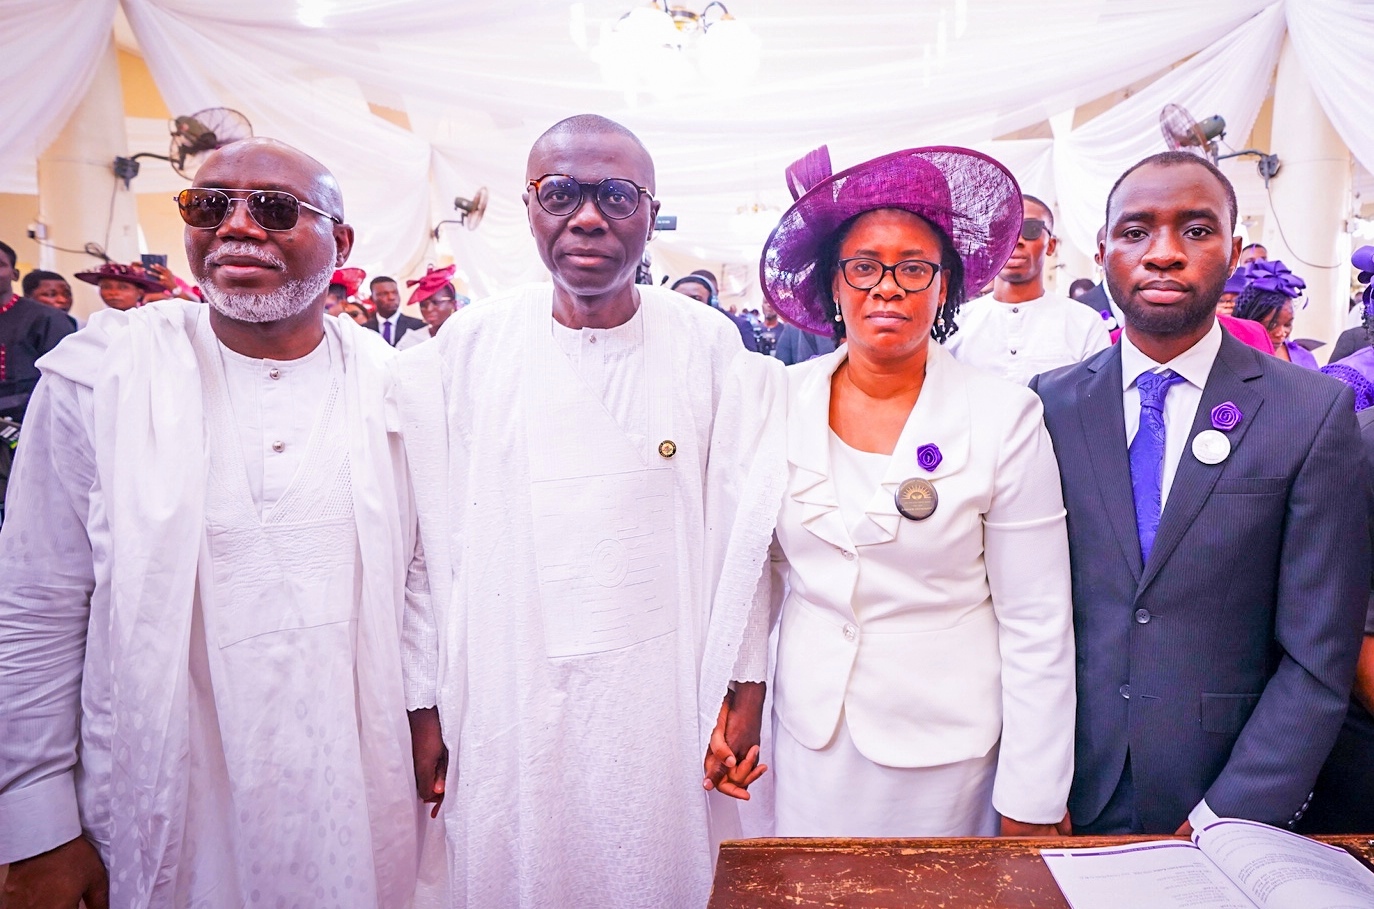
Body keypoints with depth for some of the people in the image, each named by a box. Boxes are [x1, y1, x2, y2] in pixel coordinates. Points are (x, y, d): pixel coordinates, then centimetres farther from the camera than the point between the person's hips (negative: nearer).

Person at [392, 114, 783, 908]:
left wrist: (746, 690, -1)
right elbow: (435, 540, -1)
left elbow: (742, 534, -1)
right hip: (507, 701, 1)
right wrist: (424, 705, 1)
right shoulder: (470, 345, -3)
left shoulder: (709, 346, -4)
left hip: (666, 700, 0)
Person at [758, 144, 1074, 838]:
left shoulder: (1004, 418, -11)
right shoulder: (783, 401, -4)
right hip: (808, 732, 3)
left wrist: (1031, 802, -7)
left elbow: (1037, 625, -9)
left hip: (945, 743, -2)